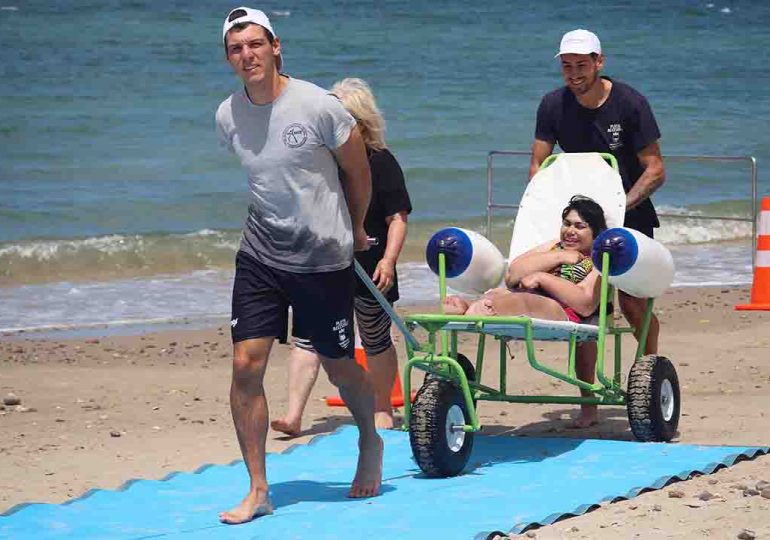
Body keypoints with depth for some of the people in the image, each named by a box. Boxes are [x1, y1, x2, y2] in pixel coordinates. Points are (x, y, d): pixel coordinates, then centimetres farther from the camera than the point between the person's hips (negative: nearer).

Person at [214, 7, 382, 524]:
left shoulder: (319, 107, -16)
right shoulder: (228, 116, -3)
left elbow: (359, 173, 0)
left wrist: (355, 230, 14)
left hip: (324, 258, -3)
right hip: (261, 254, 3)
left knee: (339, 366, 8)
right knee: (247, 364, -8)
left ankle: (371, 445, 39)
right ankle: (258, 491, 0)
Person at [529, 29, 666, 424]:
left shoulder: (629, 103, -12)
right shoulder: (553, 105, -2)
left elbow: (655, 170, -11)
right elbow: (537, 168, 2)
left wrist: (619, 206, -24)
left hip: (630, 216, -2)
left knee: (633, 302, -12)